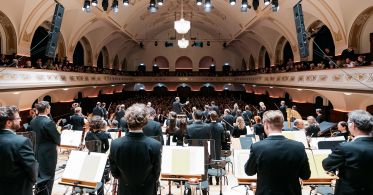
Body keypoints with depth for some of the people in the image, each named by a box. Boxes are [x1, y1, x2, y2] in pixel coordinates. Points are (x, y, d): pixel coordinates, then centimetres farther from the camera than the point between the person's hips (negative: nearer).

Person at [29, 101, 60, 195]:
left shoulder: (33, 121, 1)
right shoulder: (49, 122, -24)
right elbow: (57, 139, -19)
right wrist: (58, 132, 0)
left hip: (37, 153, 8)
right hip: (48, 153, -8)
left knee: (39, 175, 22)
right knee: (48, 177, 6)